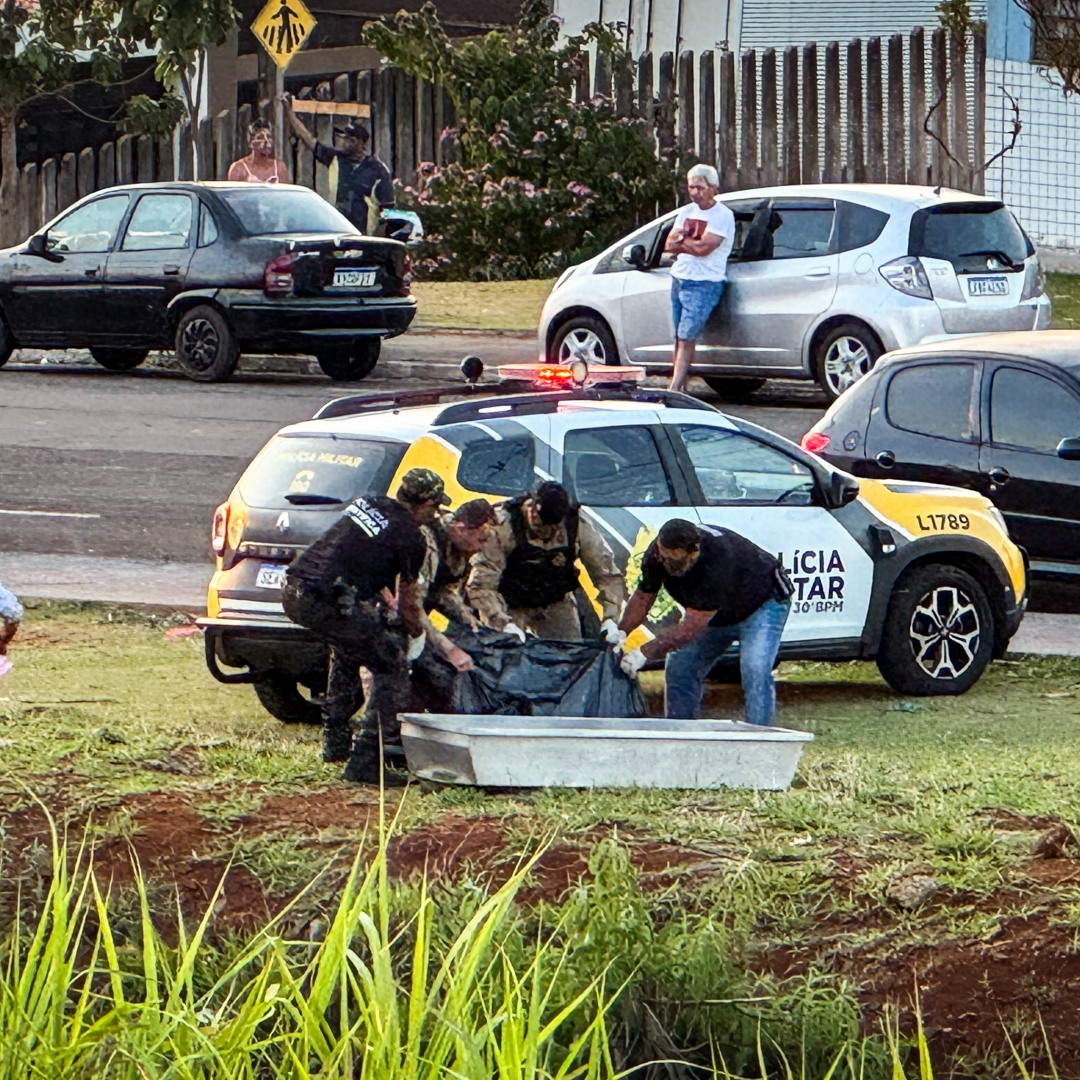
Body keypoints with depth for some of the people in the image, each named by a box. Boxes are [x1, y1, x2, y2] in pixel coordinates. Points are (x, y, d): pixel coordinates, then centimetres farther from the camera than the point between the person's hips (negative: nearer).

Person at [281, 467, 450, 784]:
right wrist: (416, 633, 31)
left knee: (348, 647, 35)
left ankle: (335, 743, 38)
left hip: (293, 593, 8)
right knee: (392, 669, 4)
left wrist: (387, 605, 40)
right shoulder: (411, 538, 0)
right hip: (328, 602, -8)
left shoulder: (366, 504, 20)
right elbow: (408, 601, 11)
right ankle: (364, 762, -4)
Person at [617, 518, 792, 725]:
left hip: (762, 604, -7)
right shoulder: (657, 554, -23)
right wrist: (620, 632, -21)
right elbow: (643, 596, -6)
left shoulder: (718, 559, -42)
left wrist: (644, 653, -39)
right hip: (717, 613, 7)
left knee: (755, 669, -26)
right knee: (679, 667, -1)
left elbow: (692, 627, -40)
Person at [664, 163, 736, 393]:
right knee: (680, 337, 6)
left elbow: (703, 248, -19)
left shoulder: (722, 216, -9)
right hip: (678, 279, 7)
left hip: (703, 285, -7)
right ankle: (681, 387, 10)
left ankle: (674, 389, -16)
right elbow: (669, 245, 7)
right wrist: (690, 242, -10)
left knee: (687, 337, -13)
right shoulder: (686, 212, 14)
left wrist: (682, 240, -2)